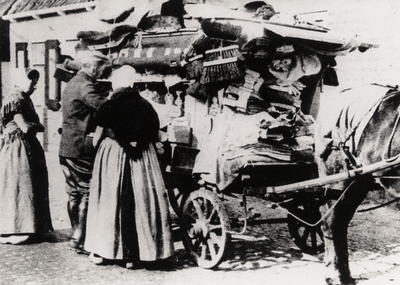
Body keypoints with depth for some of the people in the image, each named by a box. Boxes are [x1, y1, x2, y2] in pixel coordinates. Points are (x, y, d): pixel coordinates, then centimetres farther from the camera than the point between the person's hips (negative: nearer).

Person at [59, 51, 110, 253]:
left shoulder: (72, 83, 17)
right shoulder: (85, 86, -15)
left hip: (67, 148, 10)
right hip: (82, 149, -10)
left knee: (74, 194, 14)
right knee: (87, 193, -3)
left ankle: (77, 235, 23)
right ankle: (79, 240, -1)